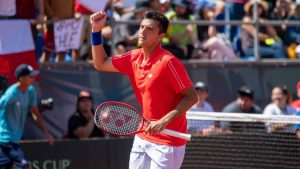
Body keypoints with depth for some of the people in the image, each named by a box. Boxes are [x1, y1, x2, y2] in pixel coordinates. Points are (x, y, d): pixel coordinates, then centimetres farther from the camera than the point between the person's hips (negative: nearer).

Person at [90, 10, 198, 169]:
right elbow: (101, 64, 17)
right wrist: (96, 31, 5)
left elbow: (191, 97, -18)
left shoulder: (168, 62, -18)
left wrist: (164, 121, -27)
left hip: (167, 142, -8)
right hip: (142, 138, 8)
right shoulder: (134, 58, 5)